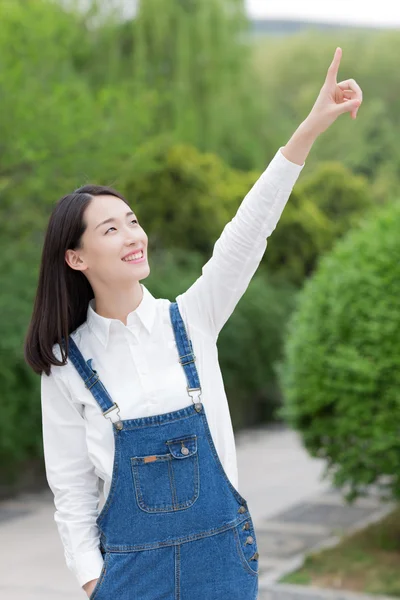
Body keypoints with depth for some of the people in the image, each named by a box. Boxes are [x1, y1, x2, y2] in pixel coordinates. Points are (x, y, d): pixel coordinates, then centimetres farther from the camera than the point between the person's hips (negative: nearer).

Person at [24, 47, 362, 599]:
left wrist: (311, 127, -23)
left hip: (221, 553, 1)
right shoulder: (68, 362, -5)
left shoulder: (190, 320, -2)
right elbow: (71, 487, 0)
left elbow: (247, 234, -13)